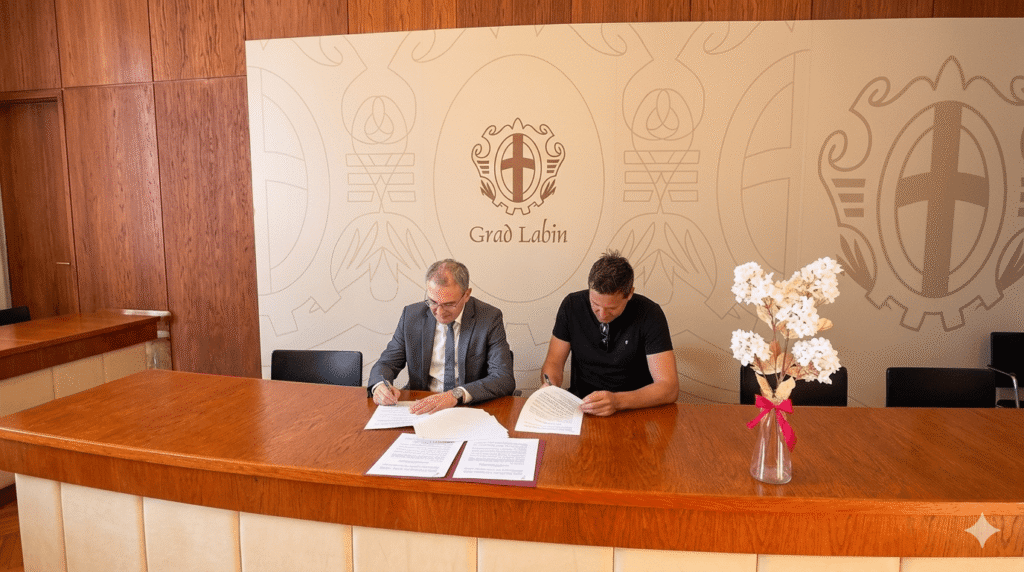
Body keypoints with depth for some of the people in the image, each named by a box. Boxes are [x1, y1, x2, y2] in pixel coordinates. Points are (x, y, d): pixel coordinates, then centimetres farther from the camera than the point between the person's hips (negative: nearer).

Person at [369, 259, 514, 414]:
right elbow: (386, 363, 8)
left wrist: (456, 395, -30)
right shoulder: (411, 315, 2)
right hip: (420, 408, 2)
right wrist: (380, 385, -16)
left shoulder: (489, 319, -8)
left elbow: (504, 380, -15)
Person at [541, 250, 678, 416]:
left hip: (634, 408, -1)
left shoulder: (650, 315, -14)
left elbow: (669, 388, -18)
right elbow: (554, 361, 4)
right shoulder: (572, 305, -5)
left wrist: (617, 401, -33)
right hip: (580, 405, 2)